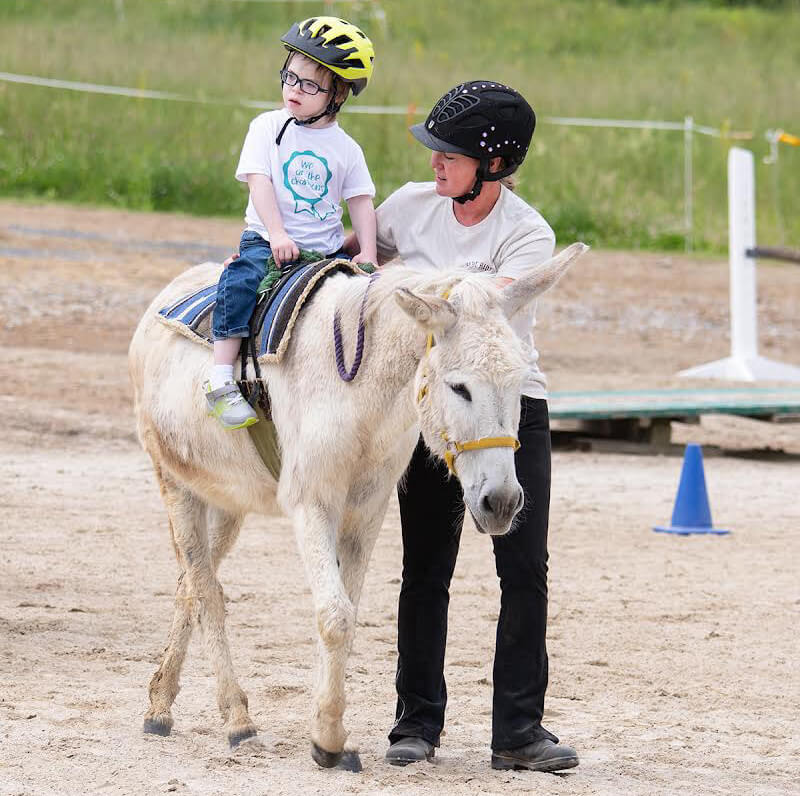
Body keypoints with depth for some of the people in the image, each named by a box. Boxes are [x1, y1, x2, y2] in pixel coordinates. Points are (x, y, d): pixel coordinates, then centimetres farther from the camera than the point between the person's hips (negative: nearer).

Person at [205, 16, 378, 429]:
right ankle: (221, 380, -32)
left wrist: (368, 253, -8)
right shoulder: (267, 128, 3)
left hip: (327, 248, 3)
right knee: (241, 279, -30)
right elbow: (260, 182, -6)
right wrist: (278, 236, -18)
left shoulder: (345, 148, 9)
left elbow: (361, 204, 7)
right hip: (266, 239, -3)